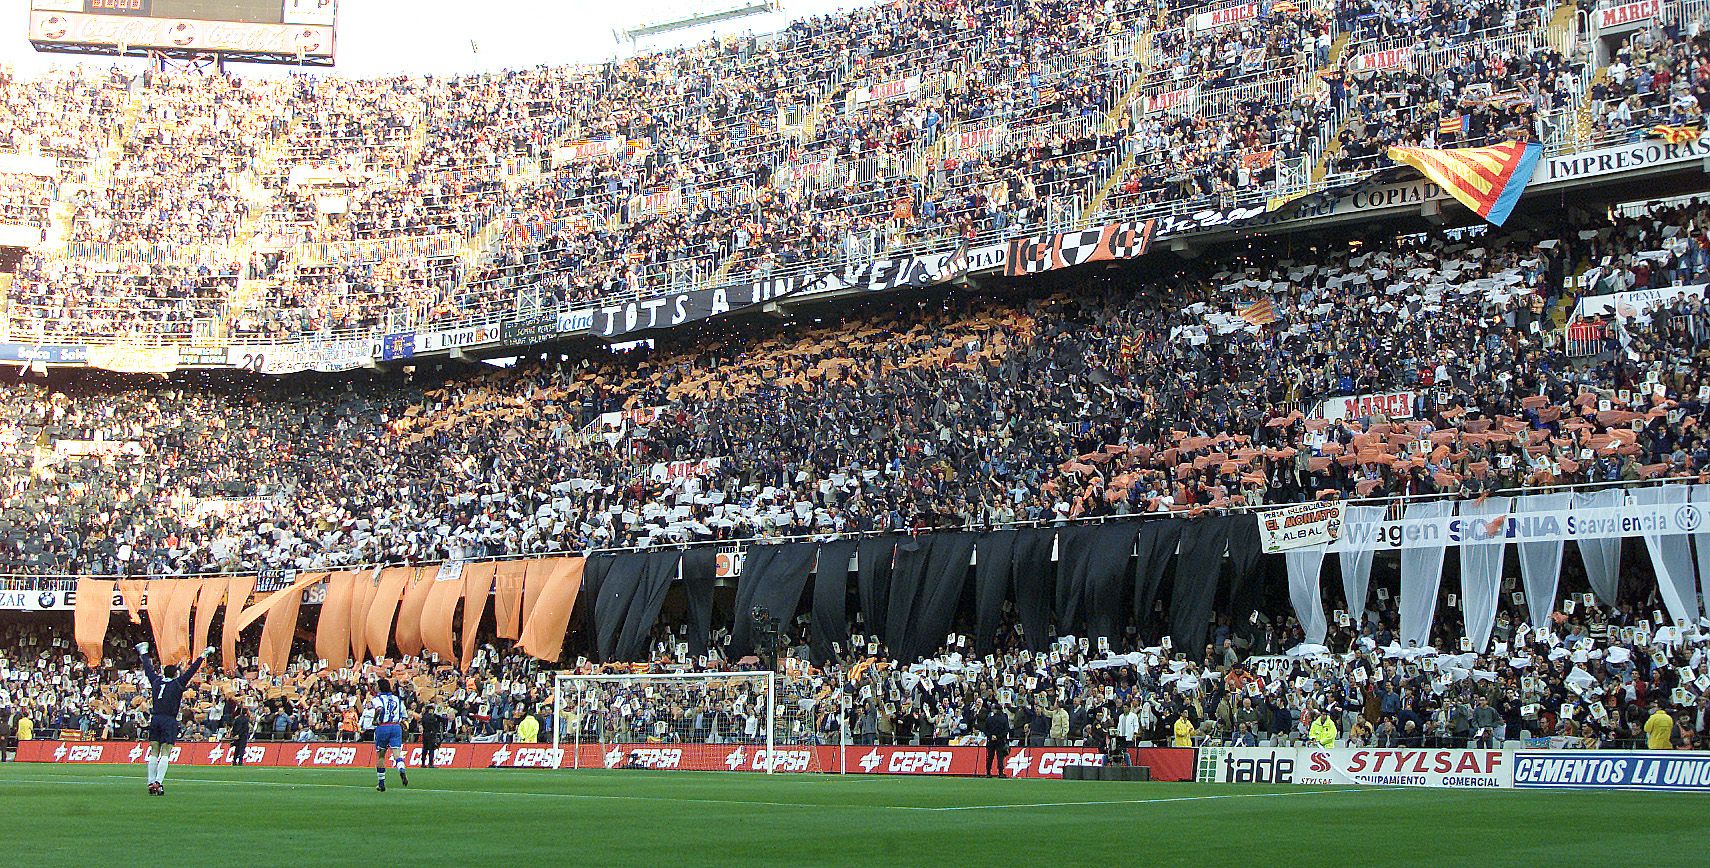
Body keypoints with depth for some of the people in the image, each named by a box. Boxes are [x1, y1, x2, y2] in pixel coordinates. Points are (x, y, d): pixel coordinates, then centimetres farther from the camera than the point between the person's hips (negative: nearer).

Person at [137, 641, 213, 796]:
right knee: (165, 753, -6)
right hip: (169, 721, -5)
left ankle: (151, 783, 2)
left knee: (154, 752, 6)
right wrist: (203, 656, 8)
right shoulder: (178, 683, -2)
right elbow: (191, 671, 0)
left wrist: (143, 653, 39)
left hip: (155, 719, 5)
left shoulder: (156, 681, 10)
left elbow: (148, 668, 24)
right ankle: (159, 782, -16)